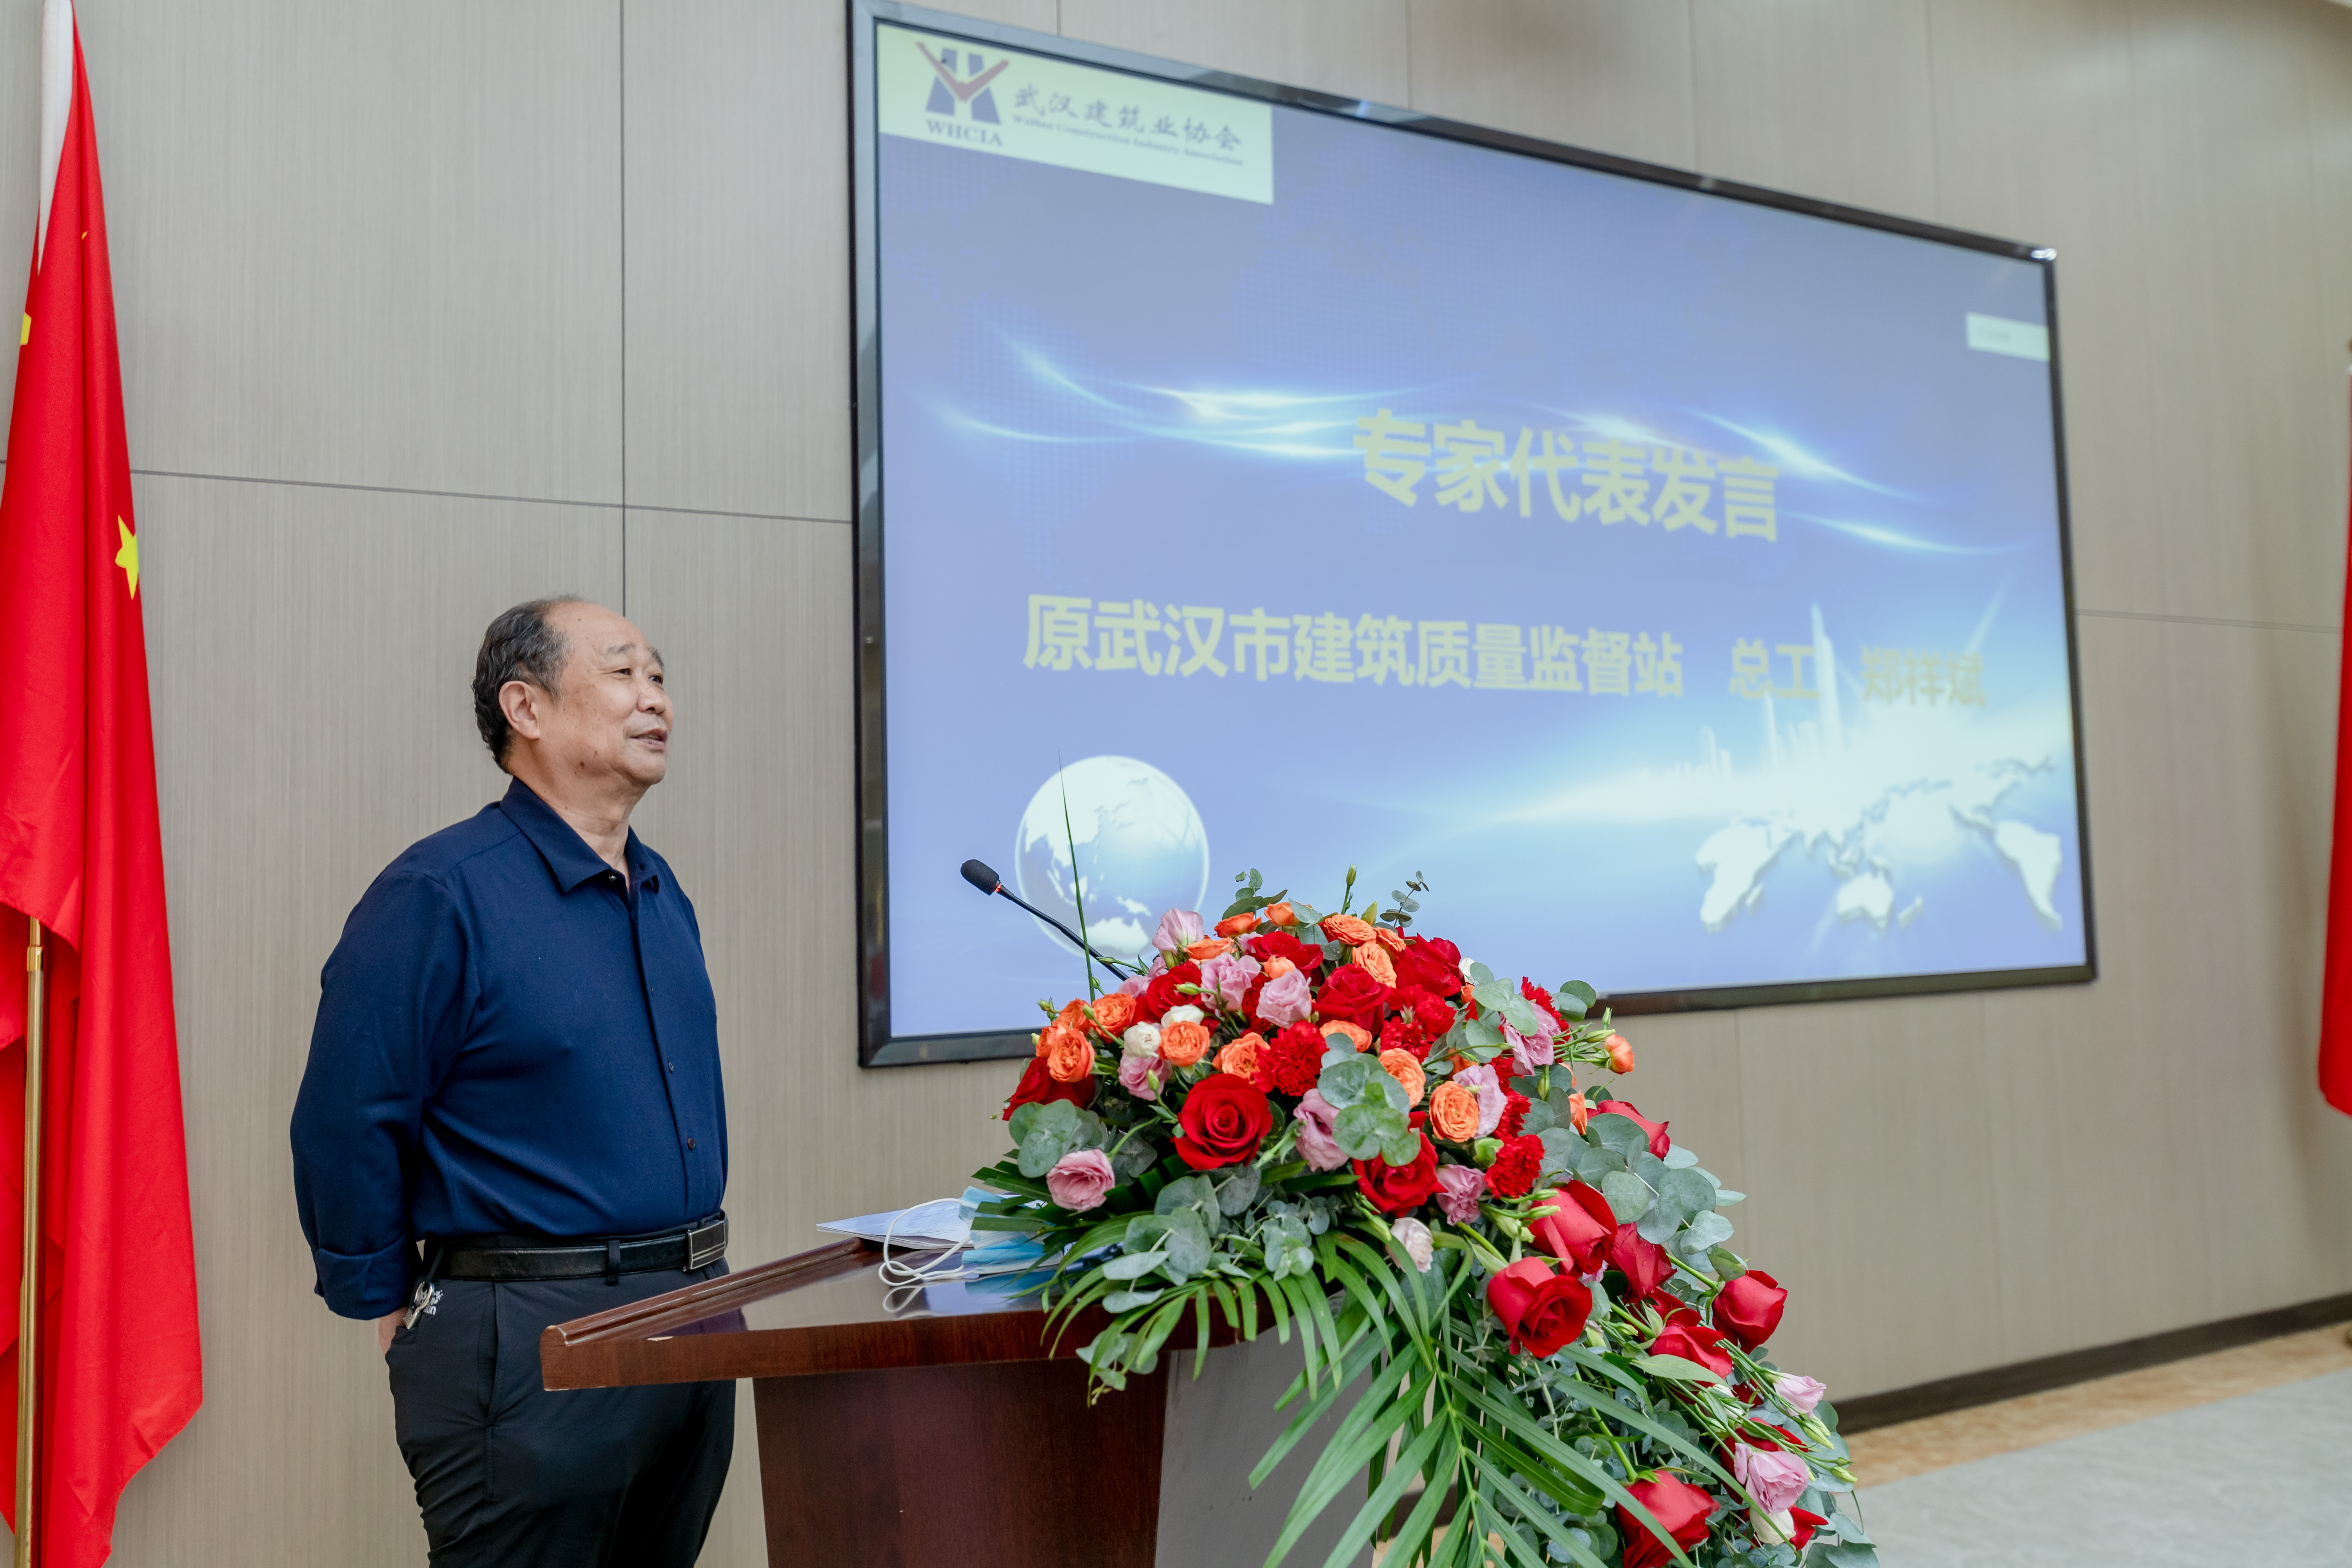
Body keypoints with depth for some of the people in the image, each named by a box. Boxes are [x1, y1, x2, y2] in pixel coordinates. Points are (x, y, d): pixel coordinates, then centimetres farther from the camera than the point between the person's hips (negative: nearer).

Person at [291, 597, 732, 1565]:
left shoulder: (662, 894, 10)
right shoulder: (438, 894, -14)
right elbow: (344, 1130, -15)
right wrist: (399, 1317, -7)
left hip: (697, 1318, 7)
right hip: (534, 1338, -7)